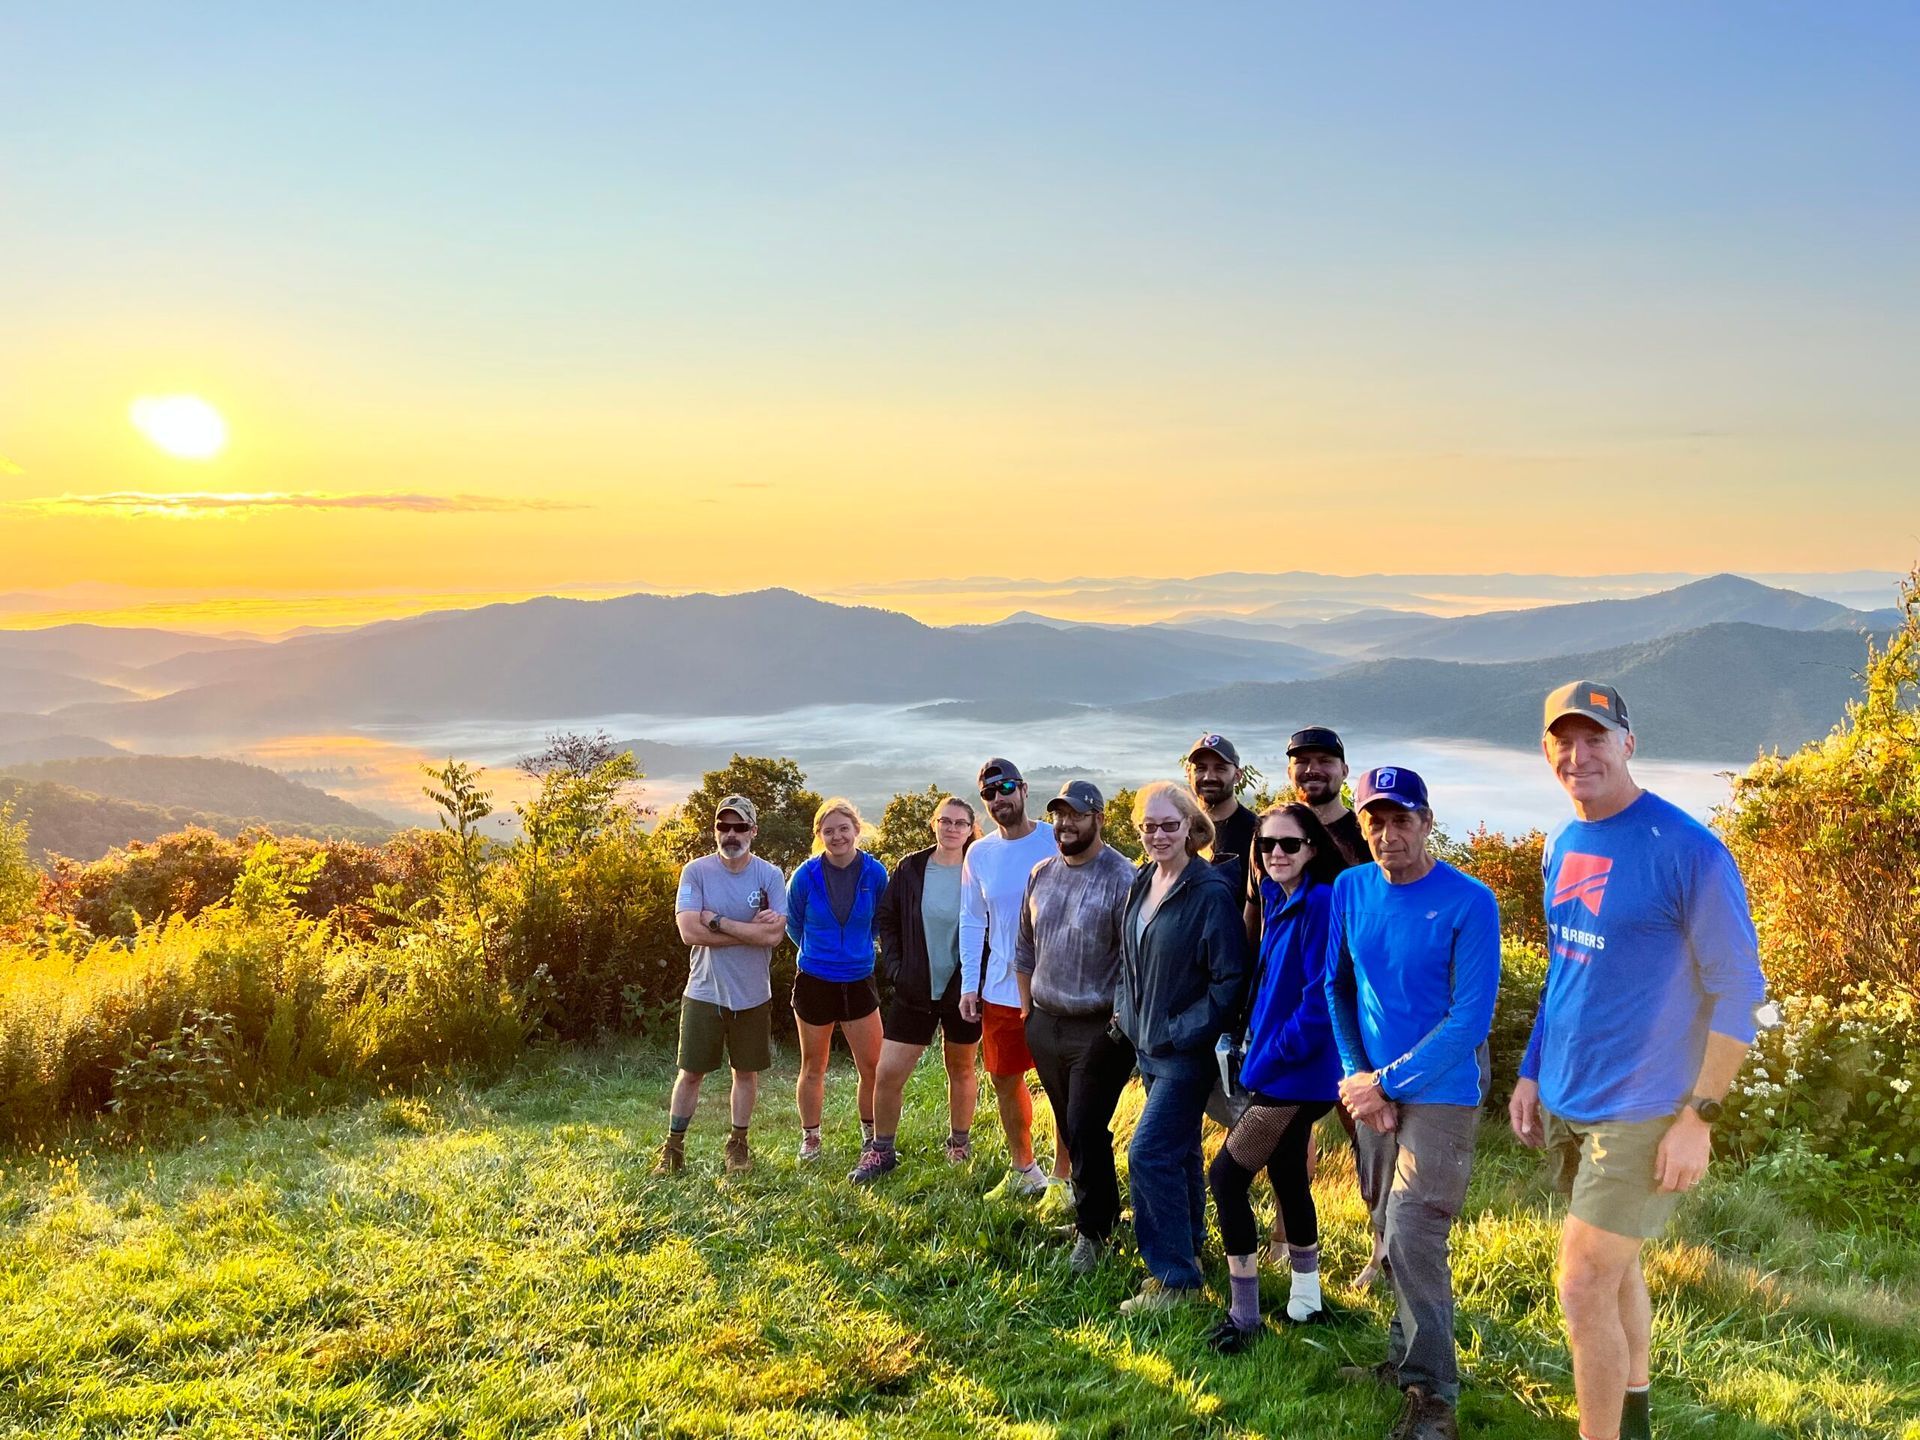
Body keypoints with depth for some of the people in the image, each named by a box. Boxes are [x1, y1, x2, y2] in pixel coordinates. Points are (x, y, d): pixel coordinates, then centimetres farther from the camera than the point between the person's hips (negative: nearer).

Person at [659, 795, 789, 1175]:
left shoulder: (769, 876, -6)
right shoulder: (696, 871, -7)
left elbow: (775, 933, -18)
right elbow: (689, 931, -19)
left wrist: (717, 921, -19)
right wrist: (751, 929, -17)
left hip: (752, 995, 1)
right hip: (704, 992, -1)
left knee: (746, 1071, 14)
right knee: (690, 1072, 7)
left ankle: (738, 1144, 30)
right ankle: (673, 1147, 20)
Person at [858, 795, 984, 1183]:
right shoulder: (910, 869, -1)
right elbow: (886, 920, 6)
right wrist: (894, 967, -2)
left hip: (963, 990, -1)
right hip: (915, 990, 1)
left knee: (961, 1069, 16)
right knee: (887, 1074, -2)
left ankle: (959, 1142, 34)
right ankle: (881, 1150, 15)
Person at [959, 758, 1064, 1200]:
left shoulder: (1057, 842, -8)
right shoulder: (979, 854, 4)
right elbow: (972, 923, 10)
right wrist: (969, 985, 5)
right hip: (1001, 990, 5)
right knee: (1005, 1079, 15)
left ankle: (1062, 1177, 17)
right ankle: (1023, 1170, 32)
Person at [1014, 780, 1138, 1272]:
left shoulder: (1121, 878, -14)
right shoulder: (1042, 874, 8)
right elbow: (1025, 946, 18)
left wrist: (1120, 1020, -15)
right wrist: (1027, 1006, 17)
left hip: (1099, 1030, -6)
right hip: (1045, 1024, 6)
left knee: (1086, 1132, -6)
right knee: (1070, 1130, 14)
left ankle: (1092, 1231, 11)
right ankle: (1104, 1208, 31)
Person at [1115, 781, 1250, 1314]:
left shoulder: (1212, 892, -18)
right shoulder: (1141, 884, 6)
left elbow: (1230, 980, -17)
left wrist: (1183, 1031, -17)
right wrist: (1126, 1008, 10)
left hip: (1188, 1049, -8)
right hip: (1148, 1045, 8)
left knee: (1149, 1155, -11)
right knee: (1179, 1151, 19)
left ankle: (1175, 1279, 0)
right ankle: (1190, 1248, 35)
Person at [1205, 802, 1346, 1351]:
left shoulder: (1319, 904, -18)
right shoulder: (1278, 901, 10)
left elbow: (1320, 998, -22)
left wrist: (1270, 1057, -17)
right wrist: (1257, 1041, 9)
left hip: (1294, 1074, -9)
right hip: (1278, 1069, 9)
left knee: (1226, 1176, -6)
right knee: (1287, 1174, 18)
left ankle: (1244, 1314, 2)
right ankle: (1305, 1299, 32)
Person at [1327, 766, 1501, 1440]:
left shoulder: (1469, 902, -16)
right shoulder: (1351, 889, -1)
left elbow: (1470, 1017, -17)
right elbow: (1338, 987, 8)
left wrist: (1389, 1083, -16)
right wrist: (1358, 1075, -3)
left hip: (1440, 1090, -5)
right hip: (1373, 1089, 5)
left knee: (1411, 1234, -11)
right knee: (1390, 1230, 15)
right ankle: (1404, 1357, 32)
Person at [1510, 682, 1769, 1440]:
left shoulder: (1688, 851, -17)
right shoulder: (1563, 847, 5)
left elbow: (1739, 992, -15)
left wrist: (1698, 1116, -16)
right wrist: (1531, 1072, 13)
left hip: (1639, 1112, -7)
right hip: (1564, 1102, 7)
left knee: (1584, 1288, -4)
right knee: (1615, 1267, 19)